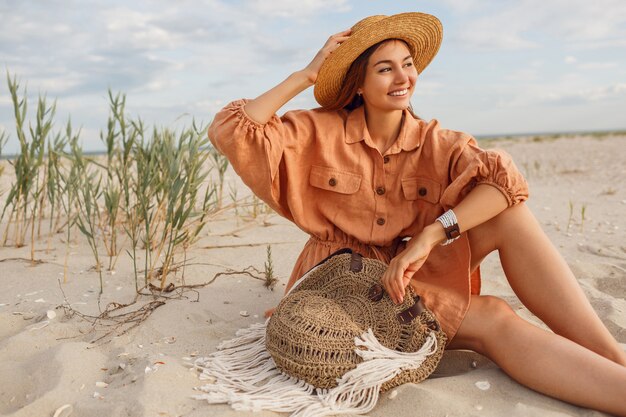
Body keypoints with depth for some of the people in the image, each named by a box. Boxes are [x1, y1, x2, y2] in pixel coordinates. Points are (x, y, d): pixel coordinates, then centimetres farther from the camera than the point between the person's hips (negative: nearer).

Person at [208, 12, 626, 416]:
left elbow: (505, 179, -20)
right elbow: (229, 132, -15)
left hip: (413, 279, 3)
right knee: (493, 319, -26)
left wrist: (427, 238, -34)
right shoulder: (321, 133, -5)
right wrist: (306, 75, -14)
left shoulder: (436, 143, -1)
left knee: (506, 212, -21)